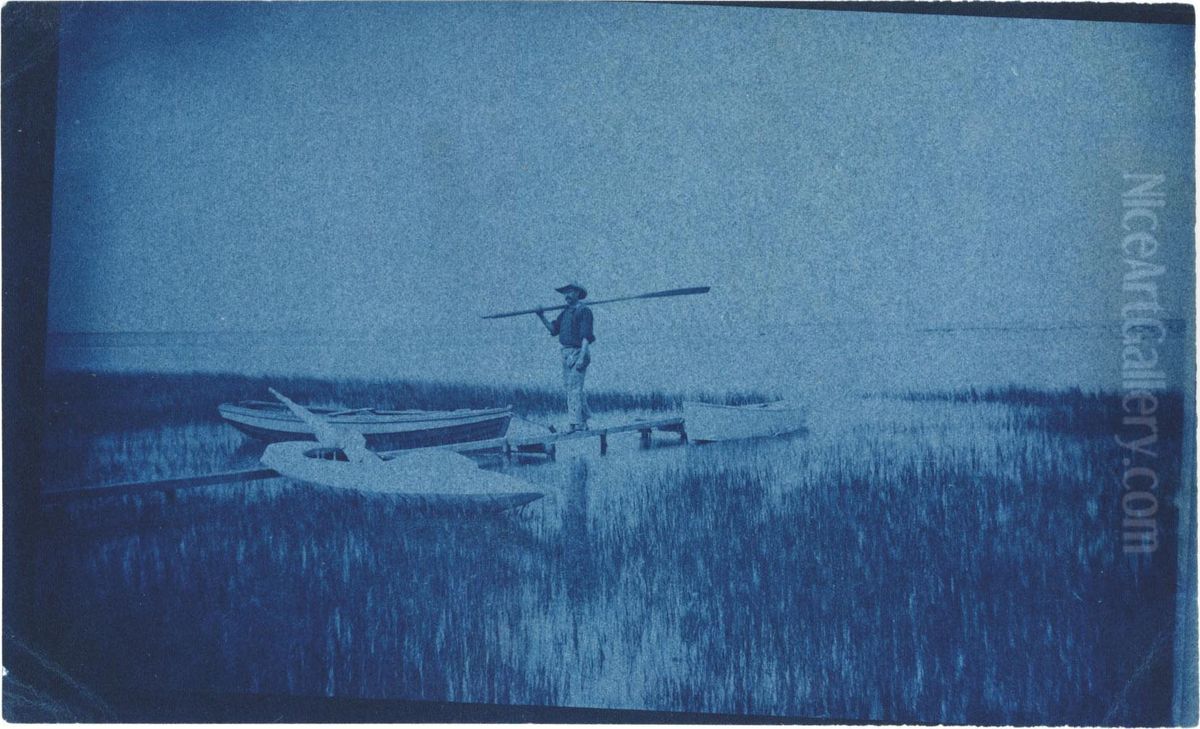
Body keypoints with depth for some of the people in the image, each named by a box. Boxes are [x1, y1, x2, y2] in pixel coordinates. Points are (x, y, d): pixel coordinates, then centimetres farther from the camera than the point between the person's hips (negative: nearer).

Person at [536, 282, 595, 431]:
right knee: (569, 387, 11)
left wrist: (582, 357, -23)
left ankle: (575, 422, -15)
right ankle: (583, 422, 17)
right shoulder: (565, 312, 18)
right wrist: (542, 318, 1)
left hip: (577, 352, -9)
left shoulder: (583, 311, -9)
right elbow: (553, 329, 15)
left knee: (574, 387, -13)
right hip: (566, 353, 9)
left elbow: (586, 336, -16)